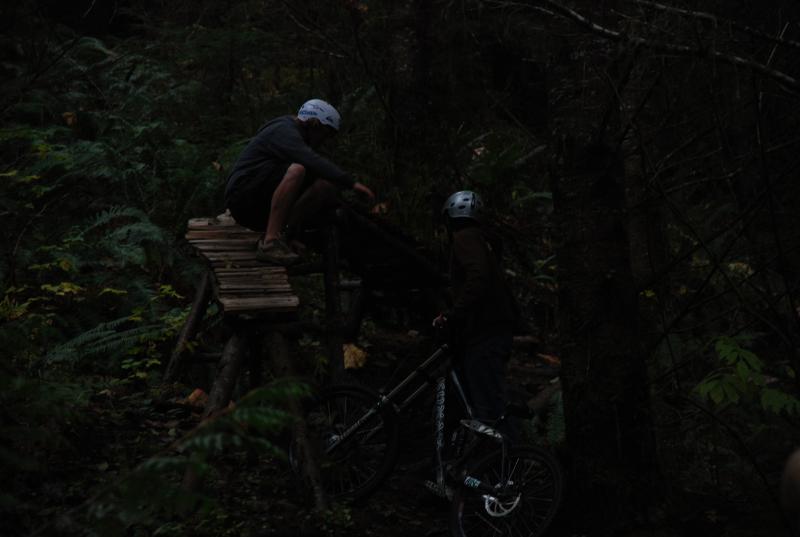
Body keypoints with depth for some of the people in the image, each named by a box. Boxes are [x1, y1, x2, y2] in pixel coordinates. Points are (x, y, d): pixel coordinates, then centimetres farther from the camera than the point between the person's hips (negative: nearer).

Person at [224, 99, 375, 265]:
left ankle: (279, 233, -7)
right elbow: (314, 162, -31)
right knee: (296, 170, -33)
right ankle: (270, 243, -34)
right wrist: (351, 183, -37)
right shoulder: (283, 131, -14)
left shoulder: (293, 132, 17)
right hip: (242, 197, -9)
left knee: (325, 189, -5)